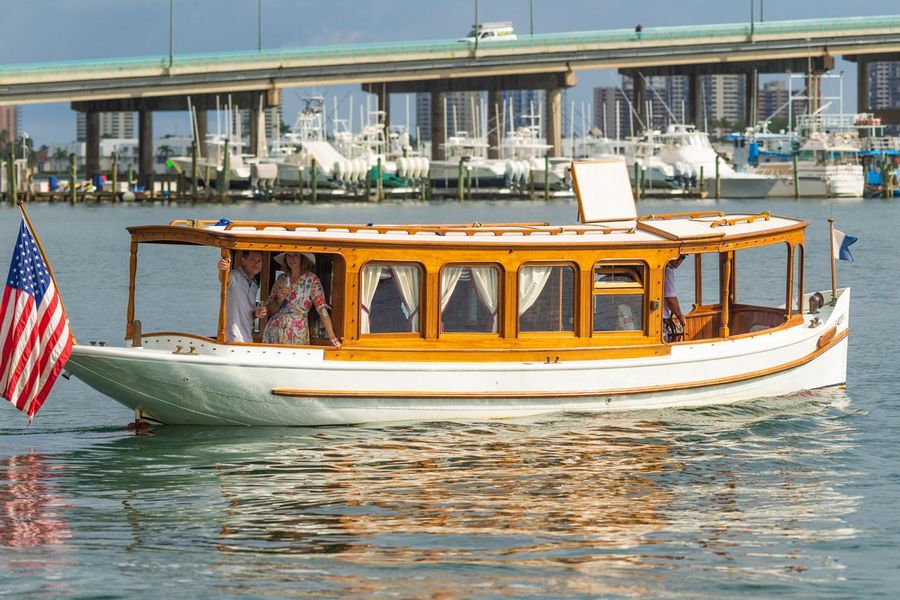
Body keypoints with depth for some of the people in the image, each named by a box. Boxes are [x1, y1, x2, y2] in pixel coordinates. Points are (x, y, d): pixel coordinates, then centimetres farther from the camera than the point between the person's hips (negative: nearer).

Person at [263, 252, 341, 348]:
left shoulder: (311, 279, -2)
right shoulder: (281, 279, 9)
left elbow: (322, 308, -10)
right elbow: (270, 310, 13)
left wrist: (332, 337, -19)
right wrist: (279, 300, -9)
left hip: (297, 335, -4)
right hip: (274, 332, 4)